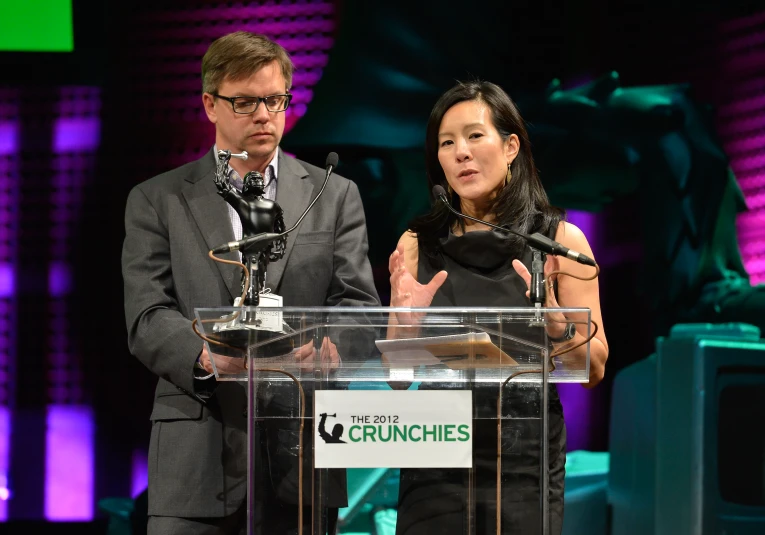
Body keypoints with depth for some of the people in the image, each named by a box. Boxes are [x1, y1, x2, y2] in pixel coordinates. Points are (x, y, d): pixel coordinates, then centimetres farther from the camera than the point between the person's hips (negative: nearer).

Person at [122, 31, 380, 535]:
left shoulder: (335, 196, 14)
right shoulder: (157, 201, 10)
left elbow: (359, 304, 6)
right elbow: (147, 317, 0)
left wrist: (328, 347, -19)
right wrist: (205, 355, -22)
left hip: (301, 456, 1)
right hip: (197, 461, -1)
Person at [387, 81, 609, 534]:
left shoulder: (560, 240, 0)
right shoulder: (416, 245, 4)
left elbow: (594, 369, 0)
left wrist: (555, 320, -18)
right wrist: (404, 322, -12)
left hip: (525, 464, -1)